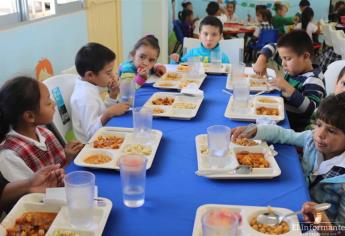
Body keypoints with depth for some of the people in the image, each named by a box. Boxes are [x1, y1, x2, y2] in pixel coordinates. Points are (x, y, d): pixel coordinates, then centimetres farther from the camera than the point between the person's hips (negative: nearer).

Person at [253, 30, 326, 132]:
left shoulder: (313, 80, -18)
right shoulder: (295, 66, 4)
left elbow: (310, 109, -32)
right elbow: (272, 47, 16)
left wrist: (287, 88, -32)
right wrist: (261, 60, -3)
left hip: (295, 128, -8)